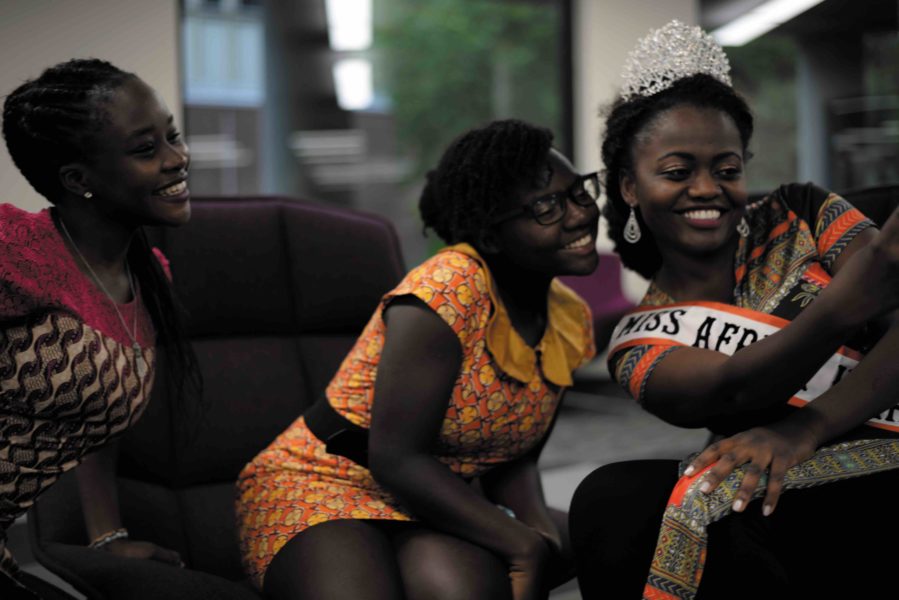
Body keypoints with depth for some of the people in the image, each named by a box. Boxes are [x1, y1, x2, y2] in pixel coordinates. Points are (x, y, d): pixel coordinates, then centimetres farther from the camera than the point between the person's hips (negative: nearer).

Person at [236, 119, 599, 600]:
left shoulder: (572, 322, 3)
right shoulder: (450, 288, -22)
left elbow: (514, 461, 9)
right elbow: (396, 458, -23)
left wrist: (542, 531, -12)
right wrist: (522, 544, -23)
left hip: (432, 504, 4)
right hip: (321, 487, -4)